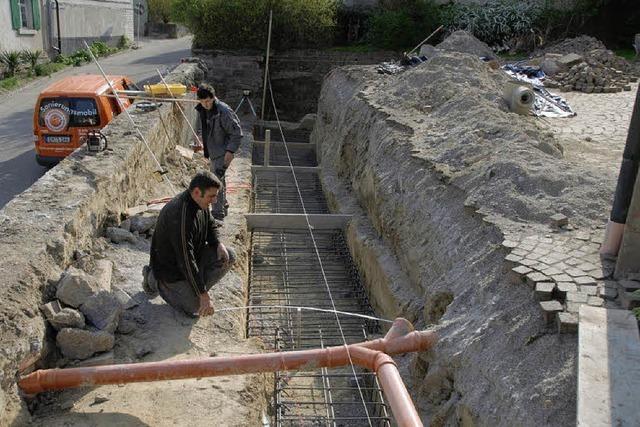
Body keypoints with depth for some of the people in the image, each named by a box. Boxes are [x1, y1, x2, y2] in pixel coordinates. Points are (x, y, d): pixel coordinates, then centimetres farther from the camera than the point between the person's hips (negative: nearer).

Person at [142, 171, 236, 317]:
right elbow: (186, 261, -35)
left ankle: (193, 289, 7)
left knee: (229, 256, -5)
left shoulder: (200, 202, -8)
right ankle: (155, 280, 8)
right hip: (170, 267, -8)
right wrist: (204, 294, -31)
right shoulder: (181, 217, -36)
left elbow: (210, 225, 14)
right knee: (195, 308, -9)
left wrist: (218, 244, -9)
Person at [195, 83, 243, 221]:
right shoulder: (201, 110, 2)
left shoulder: (224, 111, -21)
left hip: (223, 152, -8)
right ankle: (223, 205, 36)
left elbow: (237, 133, -18)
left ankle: (218, 214, -7)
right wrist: (203, 141, 12)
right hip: (211, 151, 8)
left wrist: (230, 151, -23)